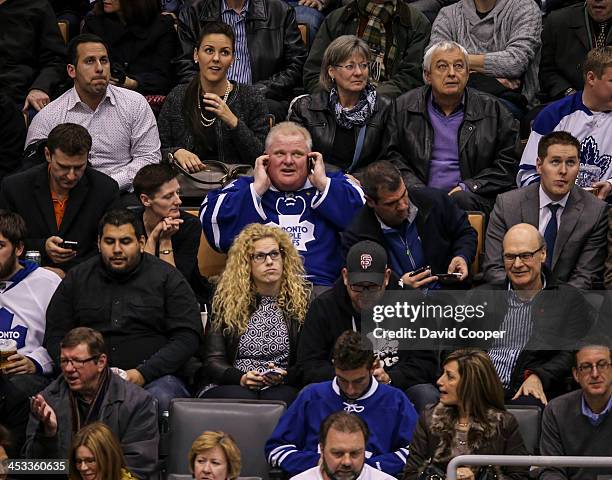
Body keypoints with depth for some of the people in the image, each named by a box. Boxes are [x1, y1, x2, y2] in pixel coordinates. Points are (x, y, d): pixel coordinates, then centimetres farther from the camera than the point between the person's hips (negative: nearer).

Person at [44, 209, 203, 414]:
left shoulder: (167, 278, 8)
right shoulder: (77, 279, 16)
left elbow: (187, 337, 0)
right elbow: (55, 337, 15)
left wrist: (143, 373, -12)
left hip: (155, 376, -1)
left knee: (161, 399, -38)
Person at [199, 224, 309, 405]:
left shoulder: (301, 300, 11)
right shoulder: (227, 300, 12)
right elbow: (213, 361, 6)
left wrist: (284, 377, -16)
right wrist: (240, 378, -14)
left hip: (282, 388, 0)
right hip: (231, 386, 0)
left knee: (278, 401, -37)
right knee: (243, 400, -36)